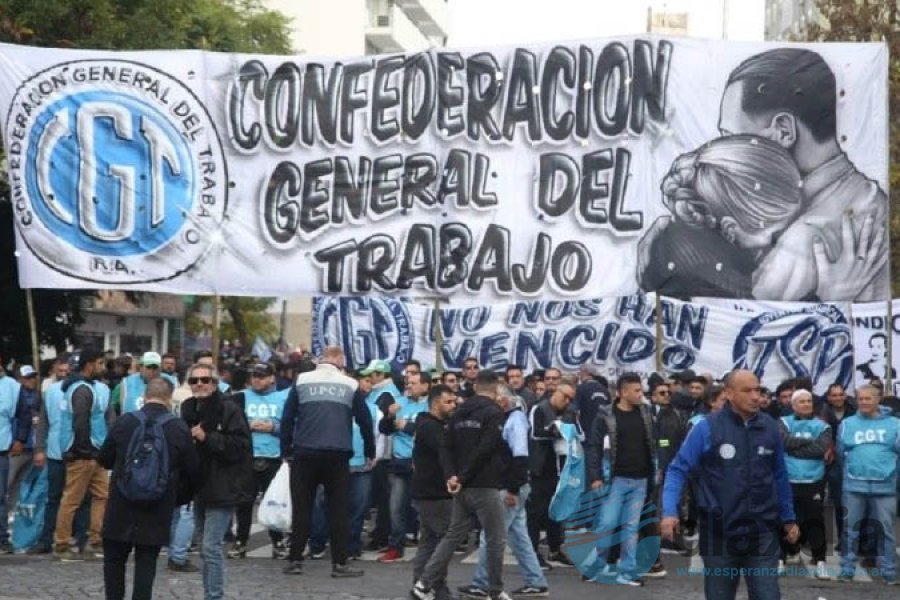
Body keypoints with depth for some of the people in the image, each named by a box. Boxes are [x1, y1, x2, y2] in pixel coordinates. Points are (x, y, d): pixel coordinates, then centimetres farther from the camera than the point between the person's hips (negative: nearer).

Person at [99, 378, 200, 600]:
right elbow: (192, 471, -1)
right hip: (158, 510, 0)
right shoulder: (180, 429, -6)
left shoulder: (124, 422, -4)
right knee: (146, 563, 5)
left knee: (114, 559, 14)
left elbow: (104, 460, 7)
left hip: (121, 506, 0)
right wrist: (178, 498, 15)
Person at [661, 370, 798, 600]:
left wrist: (788, 517, 16)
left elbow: (780, 476, 13)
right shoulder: (707, 428, -8)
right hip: (720, 534, -2)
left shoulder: (770, 427, 2)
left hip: (763, 533, 2)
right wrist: (670, 511, -18)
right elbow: (678, 470, -6)